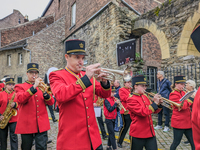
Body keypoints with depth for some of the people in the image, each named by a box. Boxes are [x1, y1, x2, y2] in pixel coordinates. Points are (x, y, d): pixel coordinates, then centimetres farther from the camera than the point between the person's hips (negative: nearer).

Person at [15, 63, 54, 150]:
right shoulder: (20, 87, 5)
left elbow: (51, 102, 3)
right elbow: (20, 99, -17)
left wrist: (45, 93, -16)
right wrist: (34, 87, -25)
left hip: (42, 125, 1)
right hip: (27, 125, -1)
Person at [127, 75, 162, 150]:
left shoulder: (145, 97, 9)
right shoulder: (131, 99, -14)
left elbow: (154, 110, 16)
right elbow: (143, 112, -24)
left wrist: (158, 104, -3)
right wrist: (154, 103, -19)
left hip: (150, 132, 6)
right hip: (138, 134, -6)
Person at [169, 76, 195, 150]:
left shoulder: (183, 93, 11)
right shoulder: (173, 94, -13)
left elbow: (191, 104, 11)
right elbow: (182, 106, -21)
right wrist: (190, 99, -13)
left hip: (188, 122, 8)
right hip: (179, 122, -8)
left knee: (193, 143, 12)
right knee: (176, 142, 6)